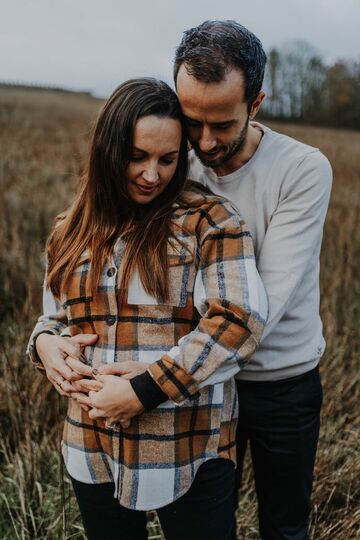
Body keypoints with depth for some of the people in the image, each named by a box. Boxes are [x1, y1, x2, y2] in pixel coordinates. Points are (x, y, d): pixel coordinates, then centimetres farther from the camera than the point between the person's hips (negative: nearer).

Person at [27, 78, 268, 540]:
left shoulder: (209, 221, -8)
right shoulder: (71, 231, 6)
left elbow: (240, 322, -18)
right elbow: (53, 317, 17)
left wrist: (143, 389, -21)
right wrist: (46, 345, -7)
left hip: (189, 451, -4)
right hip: (93, 451, 5)